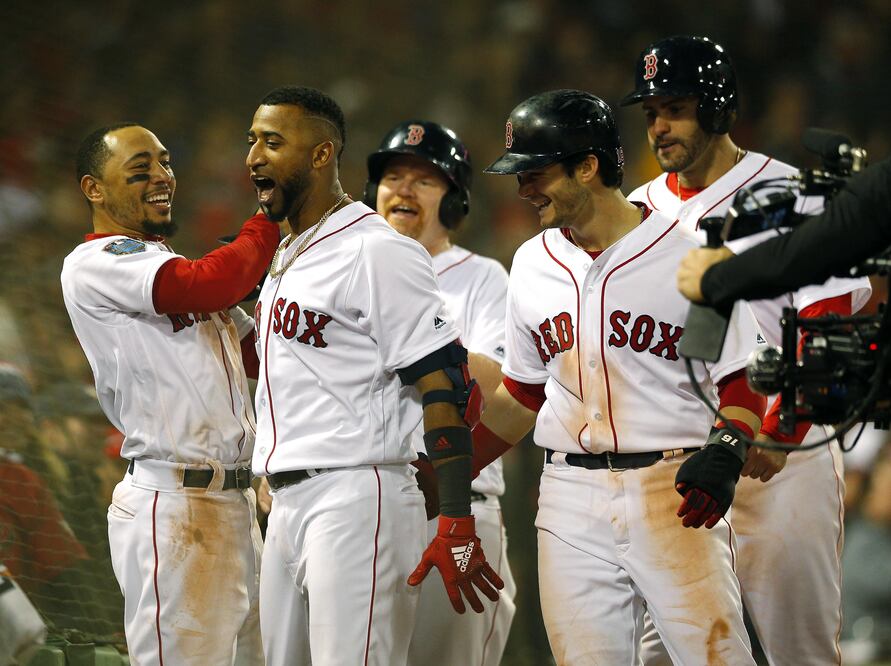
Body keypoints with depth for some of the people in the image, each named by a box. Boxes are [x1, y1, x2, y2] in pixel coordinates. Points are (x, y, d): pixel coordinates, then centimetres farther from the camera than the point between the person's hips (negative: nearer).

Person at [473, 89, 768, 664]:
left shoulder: (688, 258, -4)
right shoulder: (532, 266, 13)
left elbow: (741, 382, -2)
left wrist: (723, 454, -21)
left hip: (673, 493, -5)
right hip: (570, 503, 5)